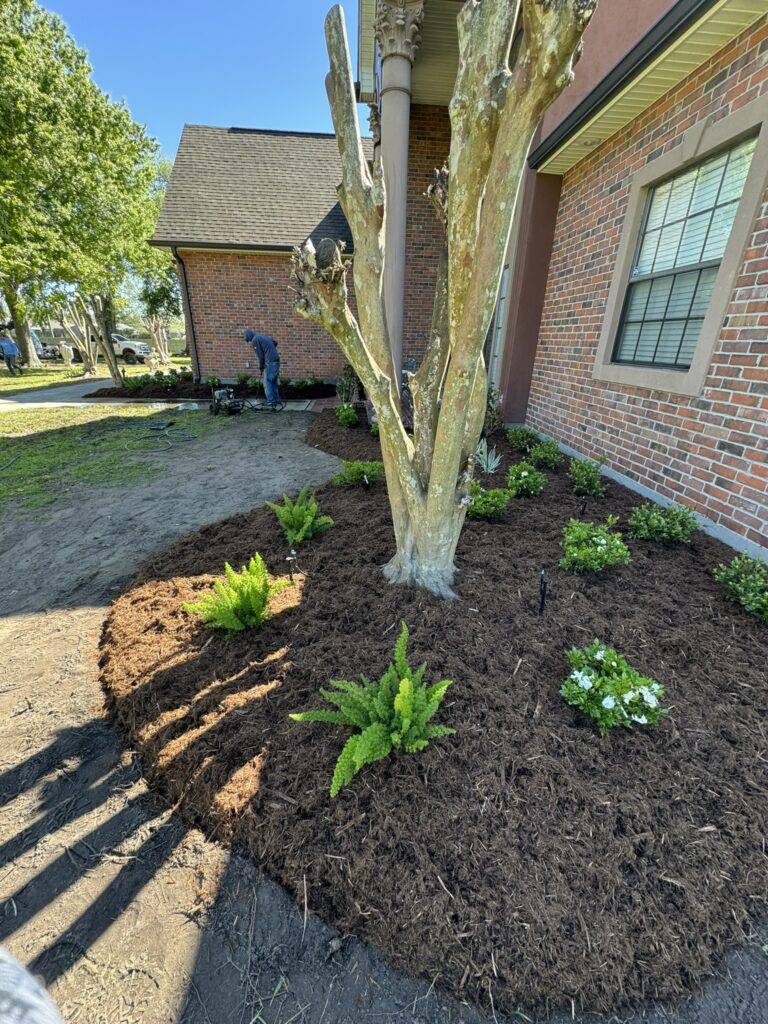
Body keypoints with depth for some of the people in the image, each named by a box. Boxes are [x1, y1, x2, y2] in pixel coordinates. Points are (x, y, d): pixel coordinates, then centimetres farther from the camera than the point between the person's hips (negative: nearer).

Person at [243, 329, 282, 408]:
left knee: (267, 383, -3)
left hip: (270, 363, -8)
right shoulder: (264, 336, 18)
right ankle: (278, 401, 19)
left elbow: (261, 356, -7)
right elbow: (275, 343, 20)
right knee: (274, 383, 15)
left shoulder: (255, 340, -6)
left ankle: (271, 403, -6)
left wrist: (261, 368, 3)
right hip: (276, 362, 8)